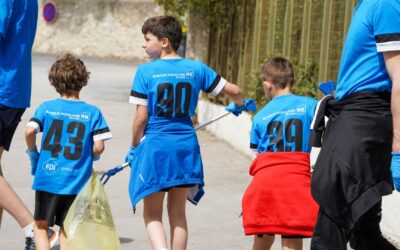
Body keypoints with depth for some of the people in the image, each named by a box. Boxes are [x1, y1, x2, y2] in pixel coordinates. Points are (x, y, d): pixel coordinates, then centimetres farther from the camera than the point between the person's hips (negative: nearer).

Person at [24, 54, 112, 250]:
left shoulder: (46, 107, -1)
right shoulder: (92, 112, -1)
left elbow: (29, 131, -15)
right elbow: (99, 146, -8)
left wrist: (33, 154, 2)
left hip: (47, 177, -1)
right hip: (76, 181, 1)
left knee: (41, 226, 11)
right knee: (66, 228, 14)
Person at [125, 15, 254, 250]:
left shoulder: (146, 71, -8)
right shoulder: (196, 68, 2)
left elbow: (141, 118, -9)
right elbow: (234, 90, 10)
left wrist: (135, 148, 6)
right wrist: (240, 105, 33)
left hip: (155, 146, -3)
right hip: (186, 147, 3)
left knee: (152, 214, 7)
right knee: (178, 213, 17)